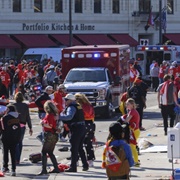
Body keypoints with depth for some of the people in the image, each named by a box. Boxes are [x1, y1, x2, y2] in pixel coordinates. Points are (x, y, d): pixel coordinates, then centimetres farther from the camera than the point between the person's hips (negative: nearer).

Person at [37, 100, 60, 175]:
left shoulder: (49, 115, -15)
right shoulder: (54, 114, 12)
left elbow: (50, 126, -21)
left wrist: (42, 123, -7)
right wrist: (44, 123, 14)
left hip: (49, 135, -9)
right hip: (54, 135, 9)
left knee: (43, 152, -6)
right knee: (50, 152, 17)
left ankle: (44, 169, -11)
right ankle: (56, 168, 16)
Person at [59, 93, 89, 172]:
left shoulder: (71, 107, -12)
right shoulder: (78, 106, 18)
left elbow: (69, 116, -29)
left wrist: (60, 116, -20)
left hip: (76, 129, -9)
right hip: (82, 127, 9)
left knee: (74, 149, -4)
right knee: (80, 148, 19)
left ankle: (73, 167, -3)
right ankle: (85, 165, 21)